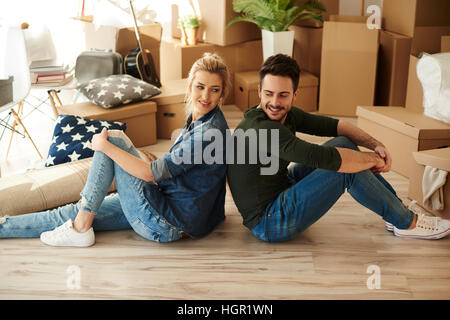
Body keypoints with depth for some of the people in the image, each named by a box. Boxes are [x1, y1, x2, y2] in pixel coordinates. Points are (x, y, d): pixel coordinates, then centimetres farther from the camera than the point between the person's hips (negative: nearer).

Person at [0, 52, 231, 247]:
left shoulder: (209, 133, -22)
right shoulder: (198, 117, 6)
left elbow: (151, 173, -23)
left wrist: (105, 146, -14)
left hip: (170, 224, -9)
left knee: (113, 140, -10)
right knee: (71, 214, 5)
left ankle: (80, 227, -4)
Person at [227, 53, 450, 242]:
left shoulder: (285, 115, 2)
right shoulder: (262, 130, -28)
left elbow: (334, 125, 9)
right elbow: (326, 158, -34)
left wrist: (375, 145, -7)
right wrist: (374, 159, -18)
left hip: (280, 194, 10)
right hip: (269, 224, -10)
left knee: (344, 144, 6)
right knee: (347, 169, -18)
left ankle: (397, 208, 15)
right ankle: (407, 223, 3)